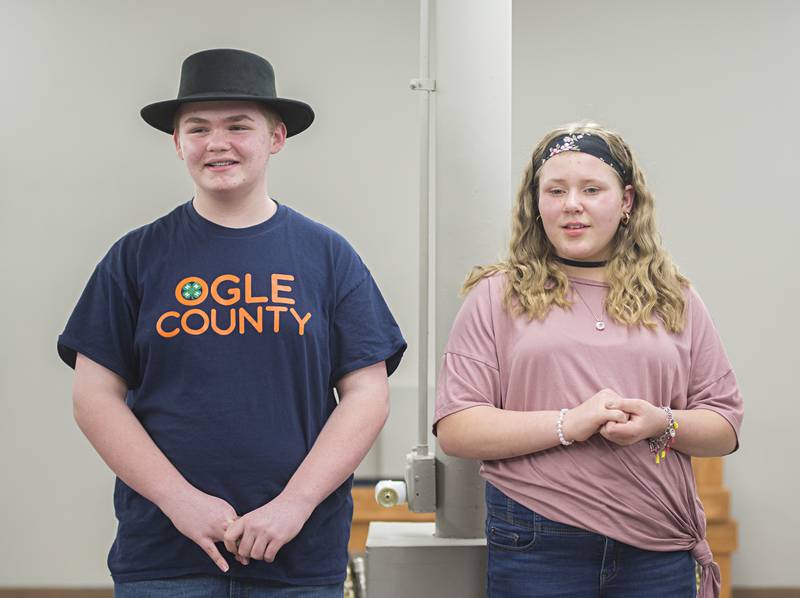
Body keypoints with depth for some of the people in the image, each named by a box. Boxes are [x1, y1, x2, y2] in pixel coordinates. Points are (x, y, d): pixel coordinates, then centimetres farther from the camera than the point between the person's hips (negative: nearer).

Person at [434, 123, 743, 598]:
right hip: (536, 548, -2)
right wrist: (568, 425, -16)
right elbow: (455, 430, -5)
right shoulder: (498, 296, 3)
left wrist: (662, 424, -12)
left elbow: (727, 427, 10)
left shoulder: (675, 299, 10)